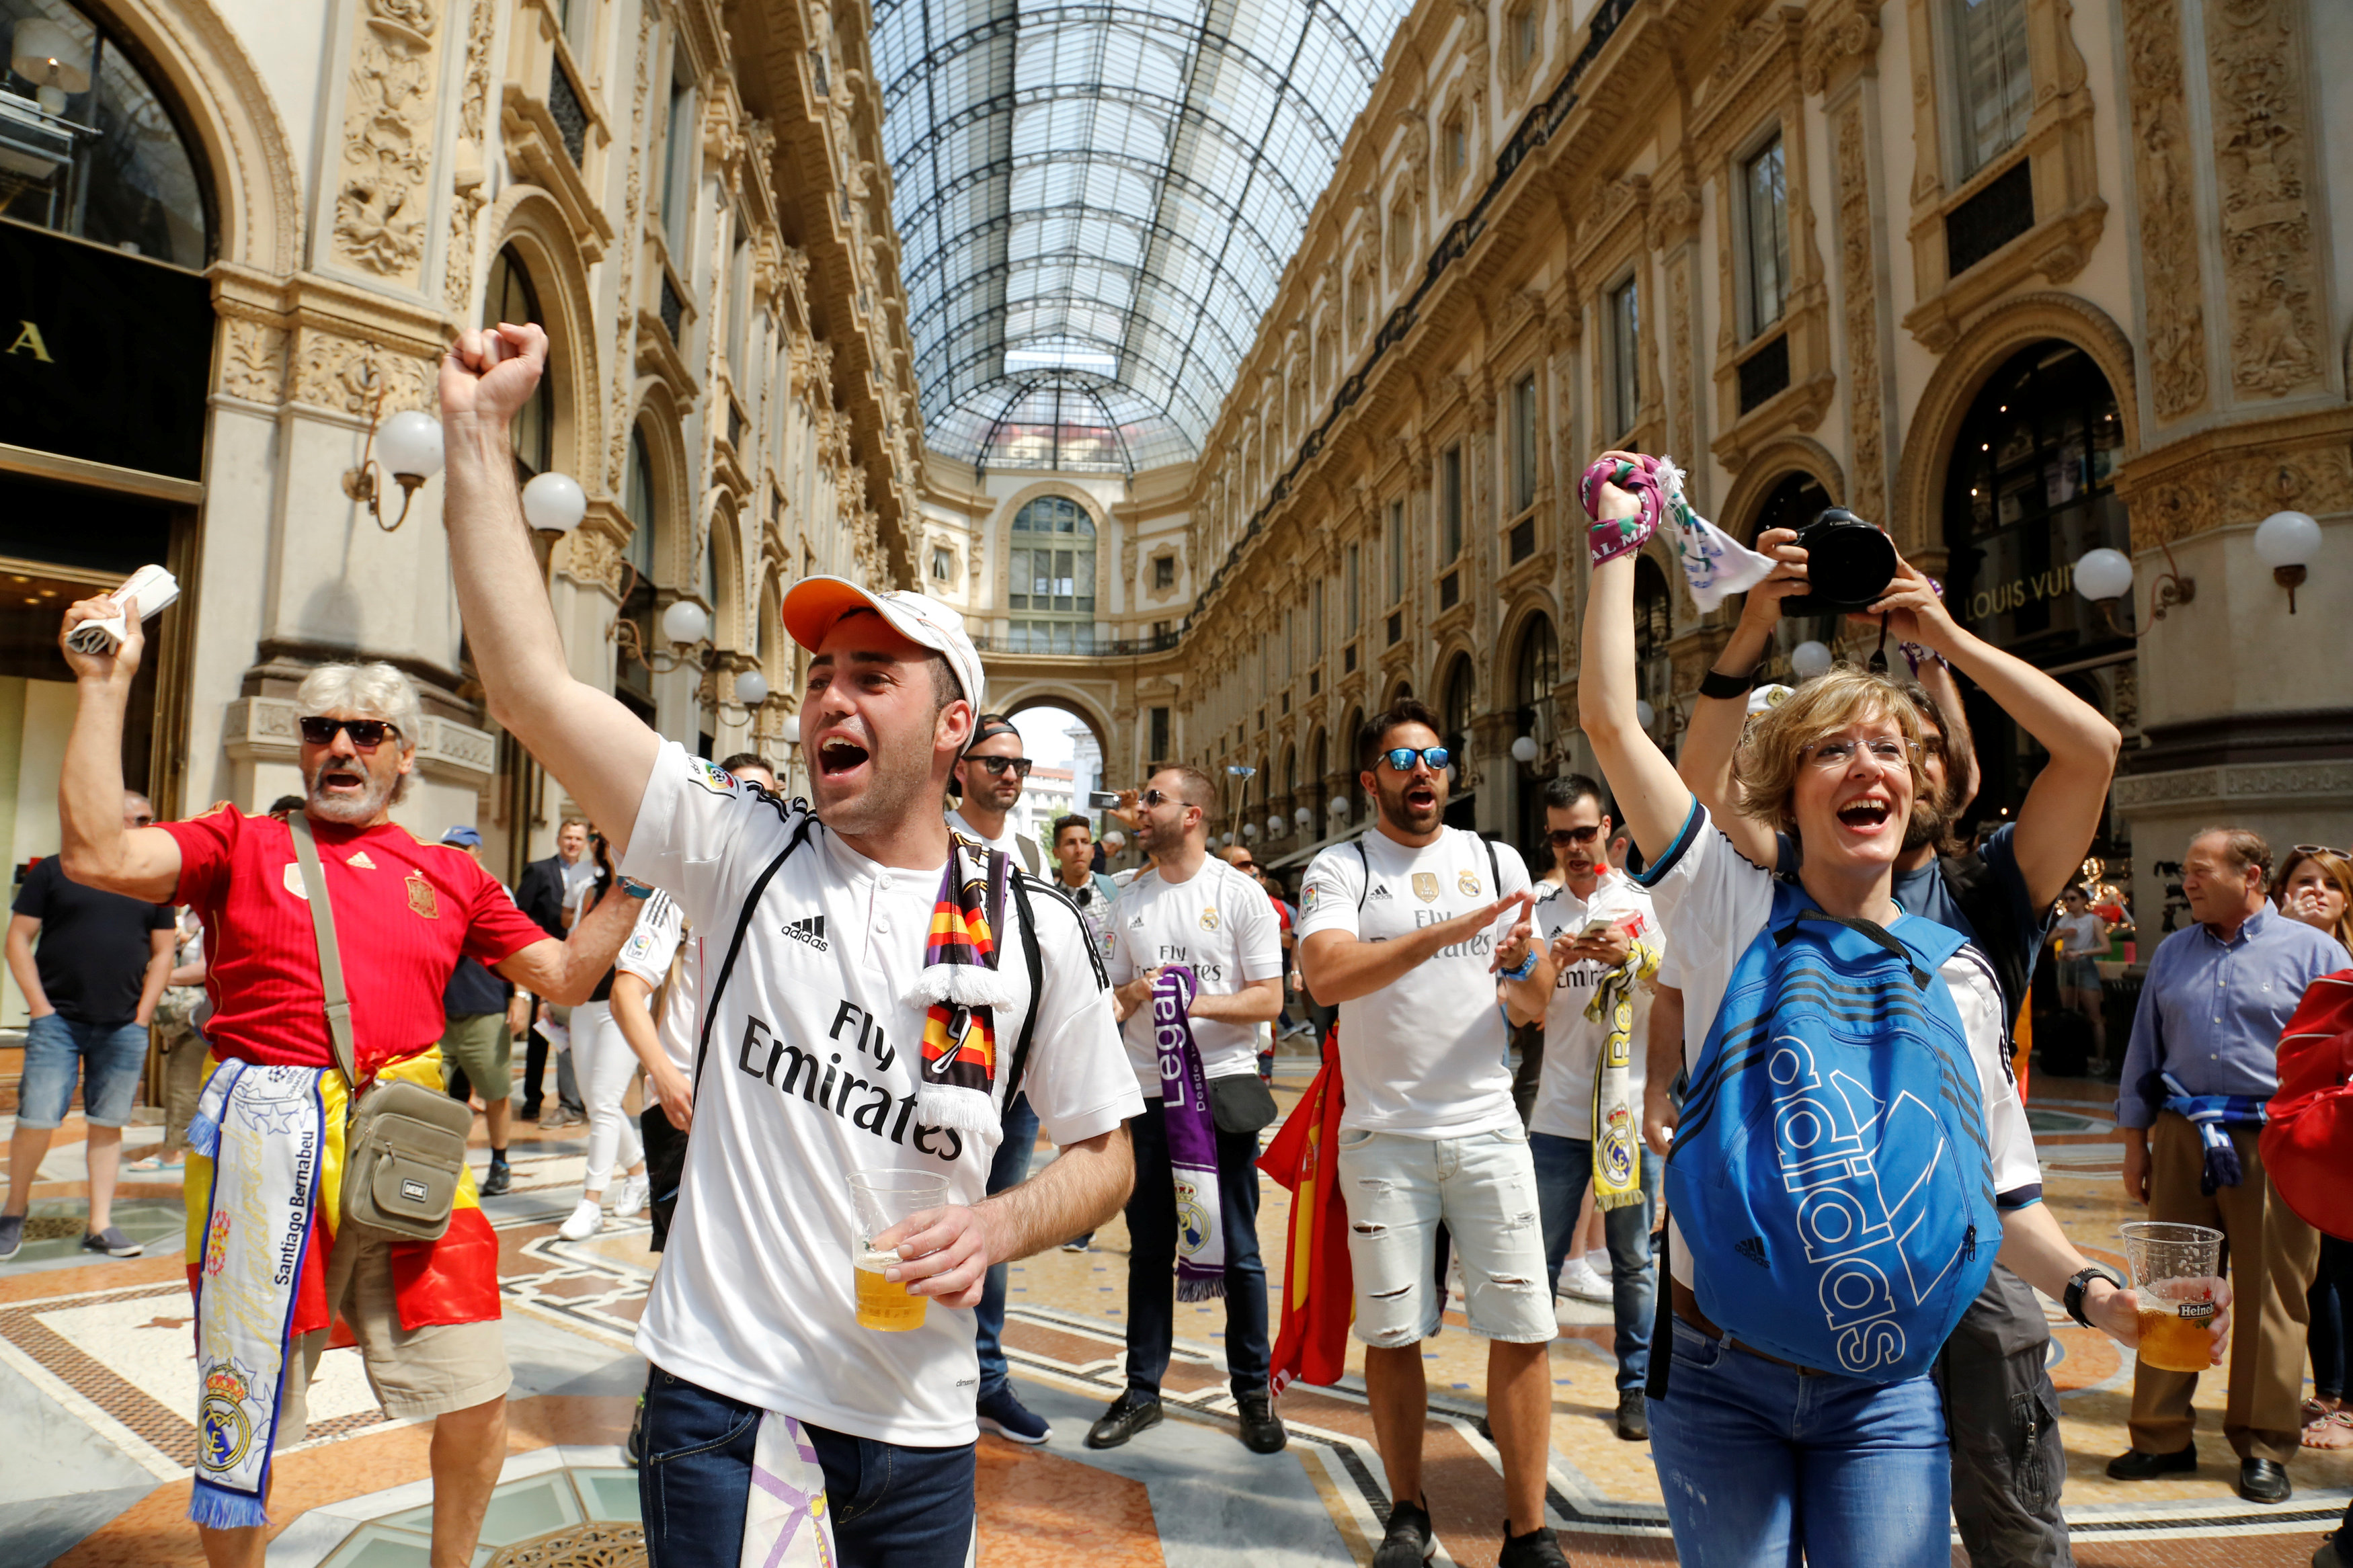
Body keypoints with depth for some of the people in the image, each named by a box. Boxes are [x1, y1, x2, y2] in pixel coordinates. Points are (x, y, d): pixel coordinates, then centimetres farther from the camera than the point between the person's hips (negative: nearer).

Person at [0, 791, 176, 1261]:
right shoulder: (53, 870, 4)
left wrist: (141, 1019, 3)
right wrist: (41, 1009, -5)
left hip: (123, 1028, 2)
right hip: (57, 1022, -2)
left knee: (107, 1125, 5)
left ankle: (100, 1226, 11)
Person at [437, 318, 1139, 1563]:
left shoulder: (1030, 929, -4)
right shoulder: (746, 848, -5)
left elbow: (1104, 1153, 4)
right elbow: (533, 684, -13)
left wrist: (995, 1227, -15)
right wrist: (478, 431, -15)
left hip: (920, 1422, 1)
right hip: (723, 1393, -1)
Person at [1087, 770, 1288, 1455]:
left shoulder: (1240, 892, -3)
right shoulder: (1130, 898, 11)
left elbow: (1268, 999, -6)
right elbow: (1110, 1000, 14)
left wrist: (1197, 1003, -18)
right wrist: (1134, 993, -9)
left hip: (1222, 1088, -4)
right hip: (1147, 1091, 4)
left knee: (1237, 1249, 3)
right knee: (1149, 1248, 11)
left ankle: (1253, 1389, 19)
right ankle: (1142, 1391, 22)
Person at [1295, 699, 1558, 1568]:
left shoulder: (1498, 862, 9)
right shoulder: (1340, 869, -1)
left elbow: (1536, 1005, 11)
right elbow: (1328, 975, -21)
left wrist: (1524, 965, -13)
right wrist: (1452, 929, -27)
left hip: (1488, 1128, 2)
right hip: (1384, 1133, -2)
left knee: (1521, 1331, 1)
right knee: (1391, 1333, 7)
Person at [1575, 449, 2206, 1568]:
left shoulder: (1958, 972, 4)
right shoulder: (1734, 912, -5)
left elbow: (1997, 1189, 11)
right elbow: (1609, 718, -10)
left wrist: (2092, 1291, -8)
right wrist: (1619, 533, -3)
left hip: (1885, 1395, 2)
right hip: (1719, 1378, -1)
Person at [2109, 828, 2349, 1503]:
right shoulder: (2172, 954, 12)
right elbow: (2144, 1049, 15)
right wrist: (2135, 1139, 11)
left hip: (2273, 1144, -3)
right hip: (2181, 1137, 3)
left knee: (2270, 1296, 4)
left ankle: (2264, 1446, 19)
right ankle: (2162, 1435, 17)